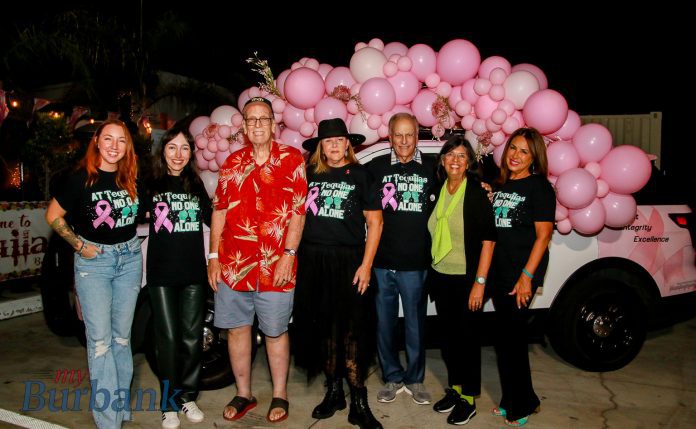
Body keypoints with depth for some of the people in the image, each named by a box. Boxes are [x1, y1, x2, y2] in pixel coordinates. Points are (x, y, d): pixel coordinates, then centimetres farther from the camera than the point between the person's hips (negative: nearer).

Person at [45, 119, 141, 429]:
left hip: (129, 258, 4)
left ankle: (122, 403, 25)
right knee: (100, 339, -4)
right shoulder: (82, 179, -8)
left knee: (122, 335, 12)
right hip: (93, 260, -4)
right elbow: (53, 215, -1)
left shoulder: (131, 178, 3)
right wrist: (79, 245, -8)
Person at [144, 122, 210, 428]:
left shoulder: (195, 184, 12)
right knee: (168, 338, -1)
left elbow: (211, 218, 18)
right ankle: (169, 403, 15)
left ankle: (187, 396, 23)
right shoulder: (150, 183, 1)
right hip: (161, 272, -3)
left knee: (192, 337, 7)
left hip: (194, 271, 3)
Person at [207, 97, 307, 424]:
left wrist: (288, 254, -12)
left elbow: (298, 212, -5)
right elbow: (219, 210, 9)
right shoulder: (233, 162, 9)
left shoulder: (292, 160, -1)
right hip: (233, 263, 4)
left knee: (276, 331, 7)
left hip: (275, 267, -3)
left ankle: (280, 395, 27)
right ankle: (243, 394, 30)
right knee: (236, 327, 12)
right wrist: (213, 256, 5)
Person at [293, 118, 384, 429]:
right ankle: (333, 392, 25)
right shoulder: (309, 174, 11)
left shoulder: (361, 174, 3)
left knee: (353, 329, -2)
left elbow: (375, 222, 0)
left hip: (349, 261, -3)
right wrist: (292, 255, 6)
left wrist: (366, 264, -8)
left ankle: (358, 402, 8)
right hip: (313, 261, 3)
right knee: (323, 327, 9)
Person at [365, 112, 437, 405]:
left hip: (415, 263, -1)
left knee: (415, 324, 8)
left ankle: (414, 379, 27)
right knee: (385, 323, 10)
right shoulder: (375, 167, 5)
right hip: (381, 261, 1)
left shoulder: (432, 168, 4)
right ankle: (392, 378, 26)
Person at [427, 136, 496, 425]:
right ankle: (455, 388, 32)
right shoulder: (438, 190, 6)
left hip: (466, 279, -5)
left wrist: (480, 282, -17)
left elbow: (488, 239, -13)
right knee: (448, 334, 15)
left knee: (467, 336, 5)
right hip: (440, 276, 6)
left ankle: (468, 398, 20)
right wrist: (431, 275, 12)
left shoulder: (477, 193, -11)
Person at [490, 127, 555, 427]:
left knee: (510, 337, -4)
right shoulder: (500, 185, 14)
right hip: (499, 272, 7)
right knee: (506, 337, 13)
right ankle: (512, 401, 27)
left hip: (522, 274, -6)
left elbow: (543, 235, -12)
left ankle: (521, 404, 14)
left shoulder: (539, 187, -6)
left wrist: (526, 276, -17)